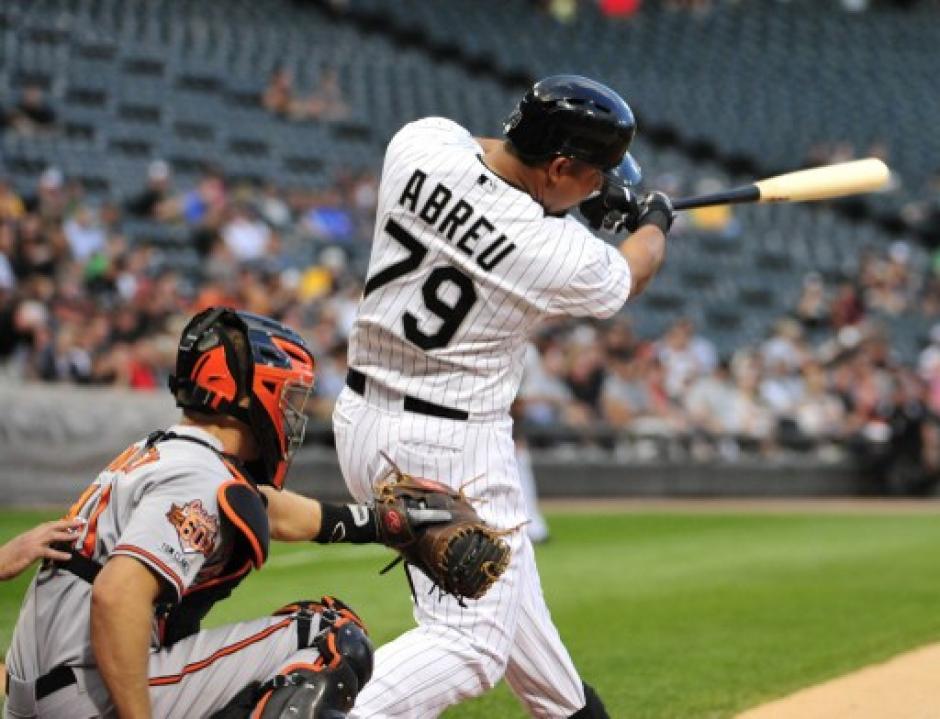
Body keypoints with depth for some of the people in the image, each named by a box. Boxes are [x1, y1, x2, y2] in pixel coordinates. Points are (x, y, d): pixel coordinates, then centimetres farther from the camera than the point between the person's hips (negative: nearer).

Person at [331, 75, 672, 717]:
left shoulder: (421, 140, -11)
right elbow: (628, 274, 5)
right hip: (451, 446, -8)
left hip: (362, 416, 8)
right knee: (473, 640, -5)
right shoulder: (563, 256, -21)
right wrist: (656, 222, 26)